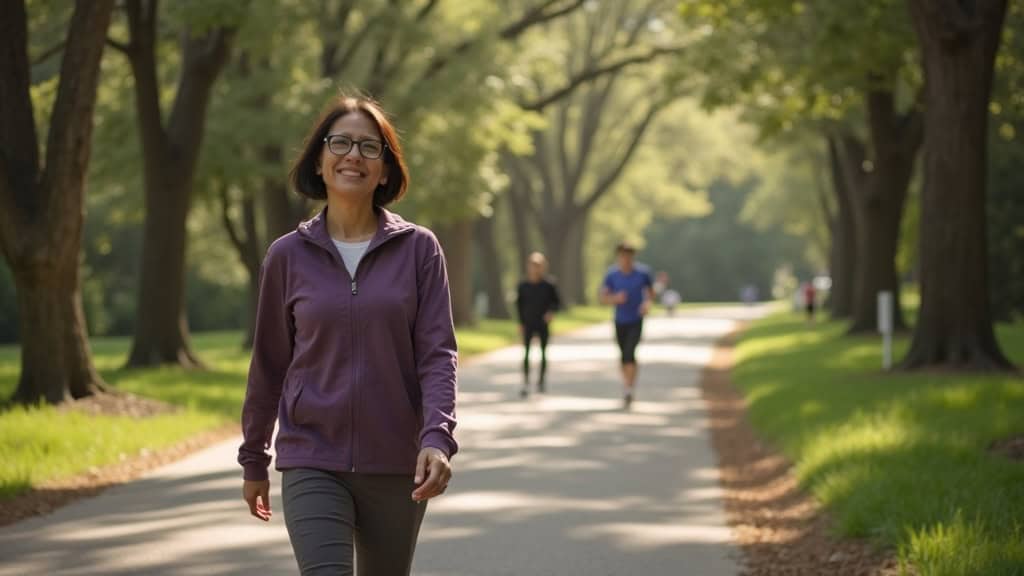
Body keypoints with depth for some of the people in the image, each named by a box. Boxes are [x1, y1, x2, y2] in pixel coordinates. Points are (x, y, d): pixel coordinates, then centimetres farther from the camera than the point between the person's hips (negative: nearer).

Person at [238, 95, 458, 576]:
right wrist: (253, 459, 16)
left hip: (396, 465, 1)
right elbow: (269, 364, 11)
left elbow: (438, 354, -5)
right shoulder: (288, 256, 3)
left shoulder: (418, 249, 1)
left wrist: (438, 437, -20)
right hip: (313, 465, -1)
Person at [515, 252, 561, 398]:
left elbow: (557, 302, 2)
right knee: (526, 353, -9)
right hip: (528, 324, 0)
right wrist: (521, 322, 3)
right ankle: (526, 384, -11)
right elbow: (519, 303, 8)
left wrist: (551, 312, -17)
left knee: (543, 353, 10)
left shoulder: (549, 286, -6)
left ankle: (541, 380, 29)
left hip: (543, 324, 0)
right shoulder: (523, 286, -3)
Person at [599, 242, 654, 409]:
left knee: (629, 353, -20)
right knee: (624, 355, 15)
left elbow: (651, 291, 7)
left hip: (636, 321, -3)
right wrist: (616, 299, -27)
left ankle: (629, 389, -19)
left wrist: (648, 303, -14)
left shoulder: (643, 273, -10)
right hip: (620, 322, 3)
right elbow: (603, 298, -6)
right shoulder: (611, 275, -9)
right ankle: (628, 383, 36)